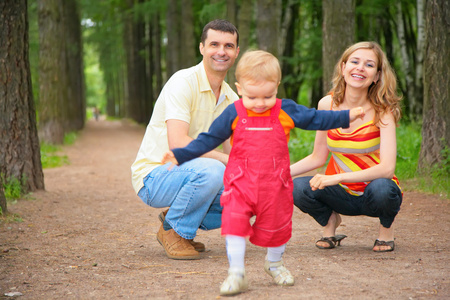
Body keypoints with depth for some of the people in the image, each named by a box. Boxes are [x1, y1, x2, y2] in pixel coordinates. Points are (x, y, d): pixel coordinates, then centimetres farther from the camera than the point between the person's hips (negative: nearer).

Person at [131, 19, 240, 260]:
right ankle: (175, 232, -9)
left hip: (186, 173, 8)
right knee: (210, 170, -35)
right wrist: (224, 159, -30)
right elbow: (178, 144, -29)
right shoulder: (183, 83, -18)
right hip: (154, 175, -8)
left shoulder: (231, 99, 7)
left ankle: (174, 220, 11)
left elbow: (232, 153, 7)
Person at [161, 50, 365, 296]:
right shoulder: (233, 114, -2)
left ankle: (274, 264, 40)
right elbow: (209, 139, 3)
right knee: (234, 222, -16)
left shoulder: (286, 111, 0)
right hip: (241, 183, -1)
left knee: (277, 225, 12)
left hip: (275, 184, 1)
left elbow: (315, 118, 11)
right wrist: (180, 155, -4)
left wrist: (346, 116, 9)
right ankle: (236, 274, -7)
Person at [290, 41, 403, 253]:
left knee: (381, 187, -36)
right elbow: (318, 158, 4)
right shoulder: (327, 104, -6)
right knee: (297, 188, -25)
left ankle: (386, 229, -1)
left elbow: (387, 168, -28)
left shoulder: (381, 111, -17)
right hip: (342, 196, 2)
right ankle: (330, 220, 8)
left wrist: (336, 178, -37)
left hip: (373, 195, -2)